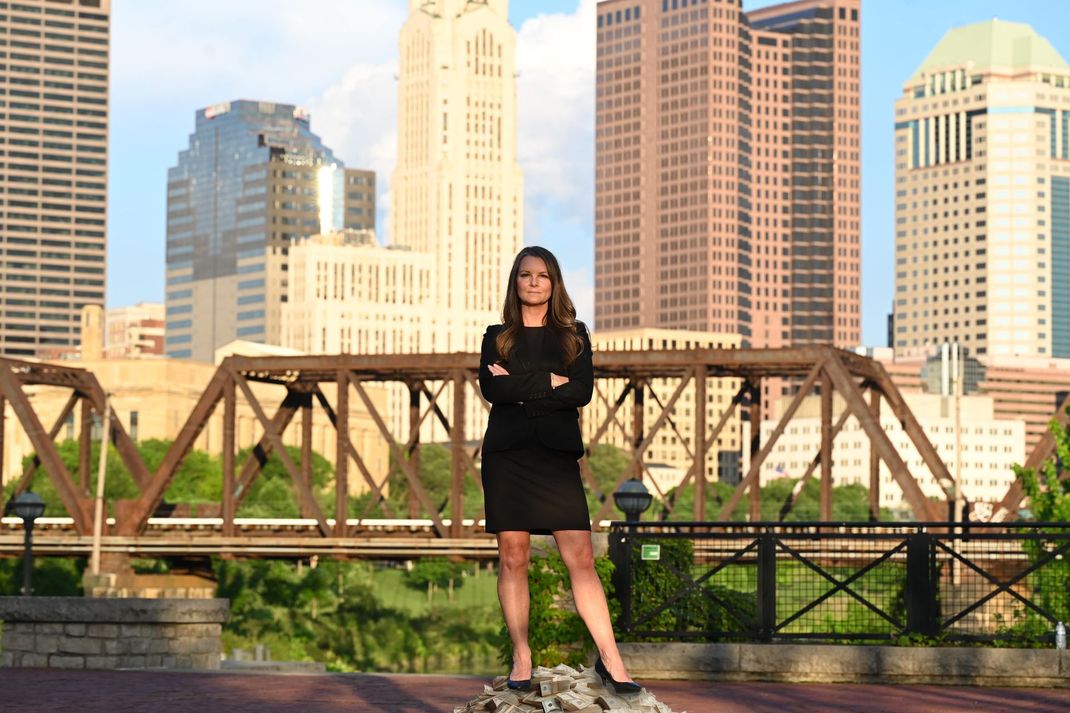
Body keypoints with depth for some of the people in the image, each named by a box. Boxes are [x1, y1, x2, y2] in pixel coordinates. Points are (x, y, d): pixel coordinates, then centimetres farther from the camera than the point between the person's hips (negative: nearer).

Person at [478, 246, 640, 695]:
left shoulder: (574, 335, 12)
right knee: (513, 558, -1)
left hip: (557, 456, 0)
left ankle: (610, 659, -7)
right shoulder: (497, 337, 12)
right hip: (507, 455, 1)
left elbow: (583, 392, -4)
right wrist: (549, 382, -8)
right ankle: (521, 658, 5)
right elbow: (491, 388, -6)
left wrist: (520, 387, -7)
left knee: (581, 558, -7)